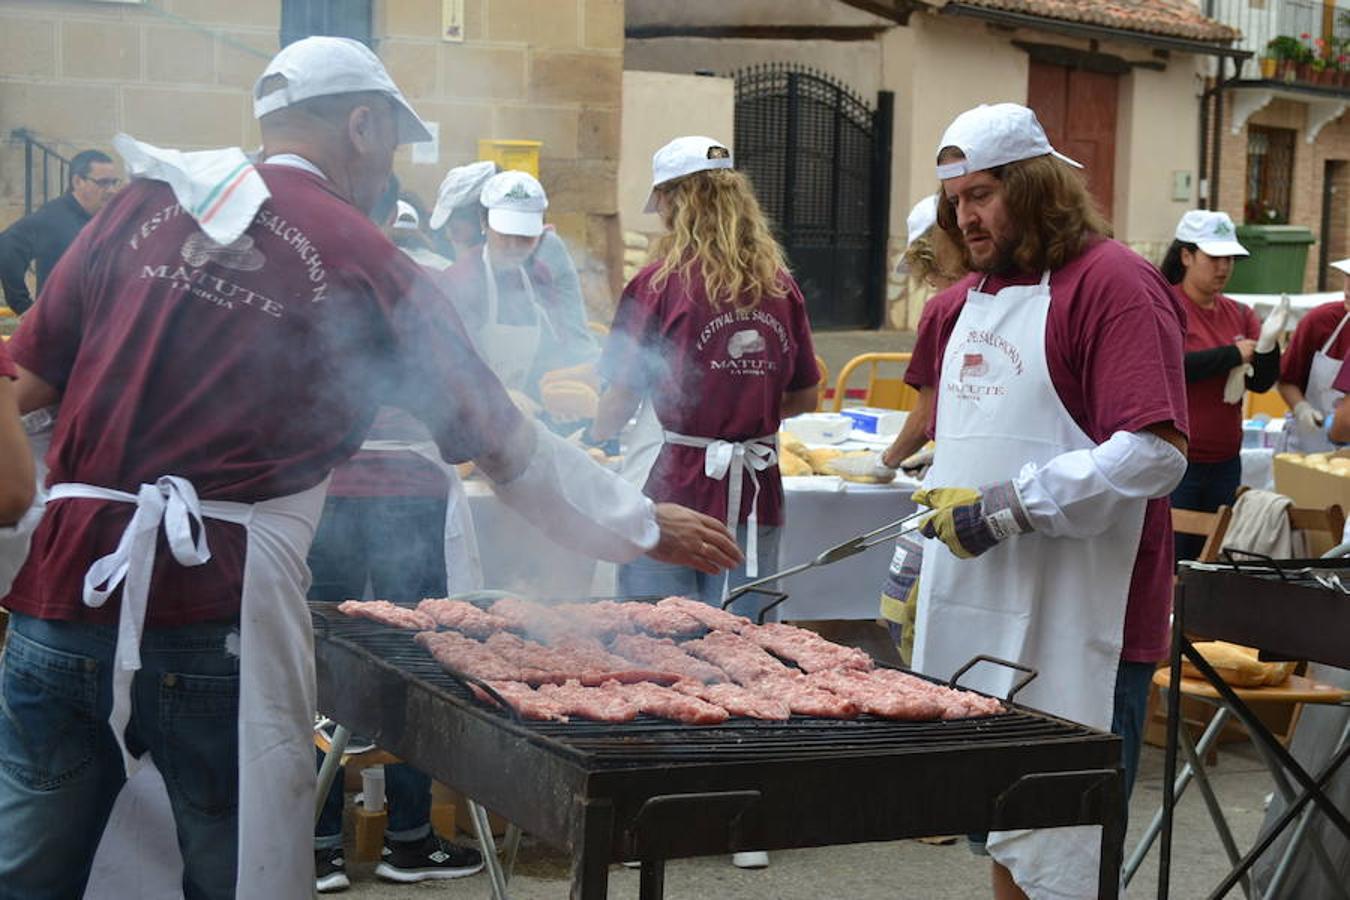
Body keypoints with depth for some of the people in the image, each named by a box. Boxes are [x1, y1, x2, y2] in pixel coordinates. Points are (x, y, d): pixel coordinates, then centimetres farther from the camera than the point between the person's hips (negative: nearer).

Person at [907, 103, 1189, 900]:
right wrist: (920, 565, 22)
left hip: (1075, 626, -8)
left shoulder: (1113, 284, -10)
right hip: (975, 619, 8)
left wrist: (1007, 507, -20)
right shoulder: (963, 301, 17)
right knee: (1002, 834, 14)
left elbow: (1156, 453, -21)